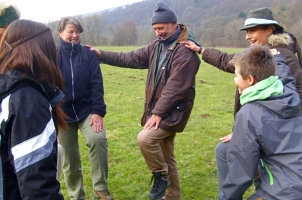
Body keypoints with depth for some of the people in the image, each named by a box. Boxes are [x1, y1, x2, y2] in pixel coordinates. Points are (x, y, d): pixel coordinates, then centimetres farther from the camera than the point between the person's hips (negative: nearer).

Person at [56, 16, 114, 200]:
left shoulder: (89, 54, 3)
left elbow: (96, 85, 0)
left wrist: (98, 112, -9)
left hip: (86, 110, 0)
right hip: (62, 113, 1)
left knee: (98, 138, -27)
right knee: (70, 159, 6)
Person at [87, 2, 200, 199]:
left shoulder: (185, 51, -16)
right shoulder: (157, 46, 11)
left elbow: (175, 87, -21)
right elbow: (131, 59, 15)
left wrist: (158, 113, -21)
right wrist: (102, 55, 13)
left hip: (174, 111, -8)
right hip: (158, 109, 8)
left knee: (145, 138, -25)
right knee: (166, 157, 15)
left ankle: (161, 176, 0)